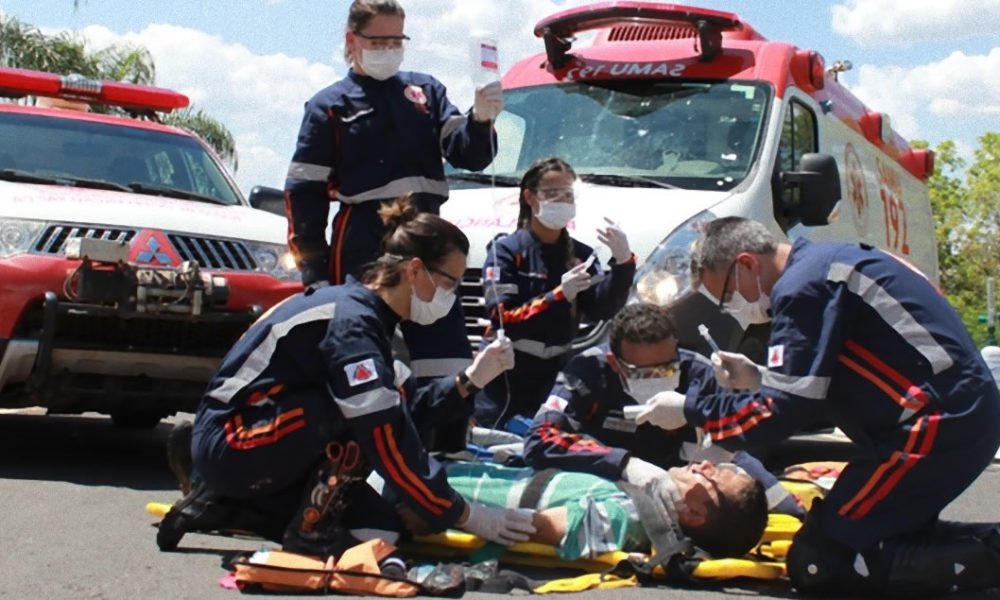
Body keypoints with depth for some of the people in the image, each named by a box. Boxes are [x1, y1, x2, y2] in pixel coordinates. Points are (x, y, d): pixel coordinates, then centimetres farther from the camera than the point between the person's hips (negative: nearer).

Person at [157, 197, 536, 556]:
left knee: (381, 529, 1)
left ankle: (226, 504, 9)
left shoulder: (363, 312, 8)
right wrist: (463, 515, -22)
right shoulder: (352, 322, -22)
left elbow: (411, 413, 10)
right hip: (229, 442, -10)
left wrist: (470, 379, -3)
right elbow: (389, 441, -27)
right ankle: (311, 528, -12)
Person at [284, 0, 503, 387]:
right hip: (361, 253, -3)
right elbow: (303, 192, 0)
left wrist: (481, 119, -20)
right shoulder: (329, 106, 3)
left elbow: (469, 155, 3)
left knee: (447, 361, 5)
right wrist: (315, 273, -7)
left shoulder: (425, 90, 12)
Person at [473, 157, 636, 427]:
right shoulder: (506, 250, -5)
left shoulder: (580, 254, 8)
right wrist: (558, 295, -22)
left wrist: (623, 262, -19)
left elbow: (603, 309, -5)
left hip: (555, 380, 4)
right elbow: (503, 318, -13)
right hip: (505, 382, -4)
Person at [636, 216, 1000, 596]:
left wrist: (689, 410, -4)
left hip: (938, 428, -10)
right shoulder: (825, 264, 17)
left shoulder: (802, 286, -13)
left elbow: (781, 414, -15)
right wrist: (759, 379, 16)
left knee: (814, 563, -5)